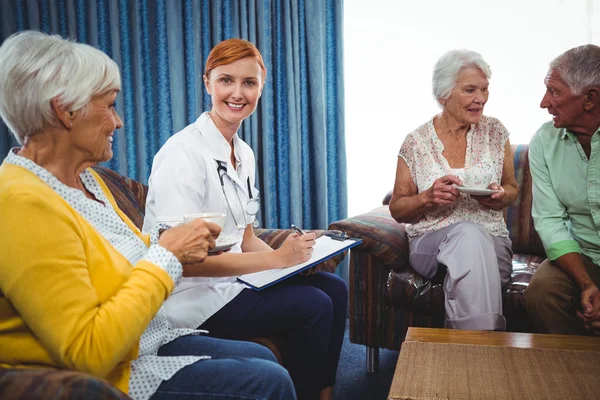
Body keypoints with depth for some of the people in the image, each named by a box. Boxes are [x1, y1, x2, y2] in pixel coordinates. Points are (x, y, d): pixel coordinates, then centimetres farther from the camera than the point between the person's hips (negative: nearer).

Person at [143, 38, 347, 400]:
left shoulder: (244, 153, 8)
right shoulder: (184, 152, -18)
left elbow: (246, 237, 11)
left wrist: (291, 253, -8)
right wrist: (277, 259, -23)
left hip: (233, 276, 8)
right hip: (194, 295, -8)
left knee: (334, 288, -1)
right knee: (313, 306, -16)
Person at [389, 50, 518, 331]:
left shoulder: (495, 132, 6)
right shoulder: (416, 142, -1)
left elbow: (512, 189, 16)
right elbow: (397, 208, 5)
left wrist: (500, 196, -9)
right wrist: (428, 198, -16)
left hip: (491, 242, 1)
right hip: (430, 242, -1)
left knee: (470, 240, -36)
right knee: (468, 232, -36)